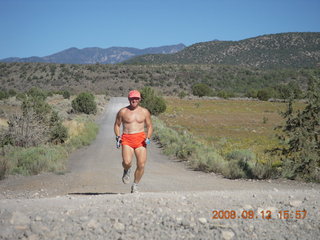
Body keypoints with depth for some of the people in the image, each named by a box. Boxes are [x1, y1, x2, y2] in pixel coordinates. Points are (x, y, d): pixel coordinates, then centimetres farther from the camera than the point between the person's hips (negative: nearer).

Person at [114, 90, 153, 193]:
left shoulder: (144, 112, 10)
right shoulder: (122, 111, 6)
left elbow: (149, 126, 16)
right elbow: (117, 125, 16)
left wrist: (148, 138, -1)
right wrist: (118, 137, 0)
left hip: (140, 139, 1)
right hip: (127, 139, -1)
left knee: (141, 164, -8)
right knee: (127, 162, -24)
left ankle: (135, 185, 15)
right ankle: (127, 170, 15)